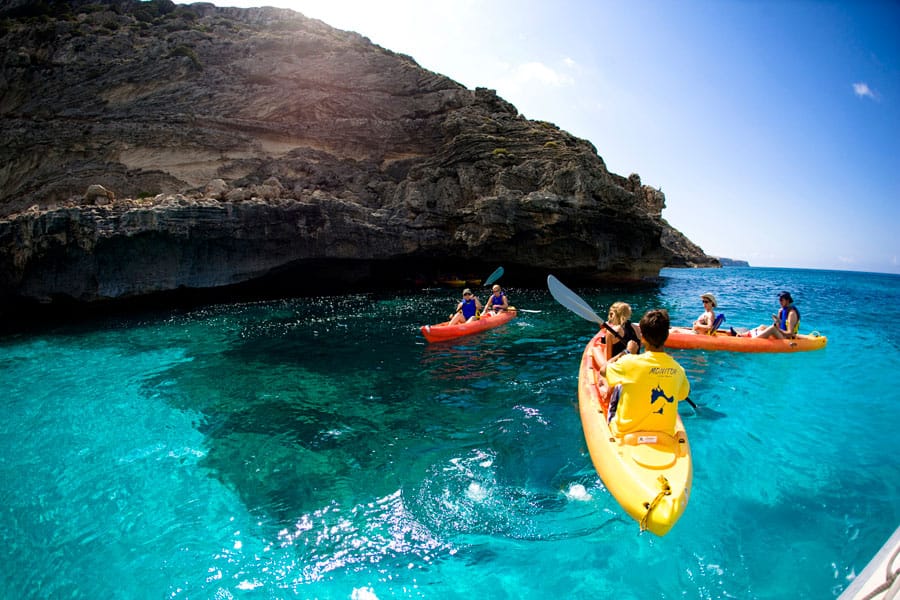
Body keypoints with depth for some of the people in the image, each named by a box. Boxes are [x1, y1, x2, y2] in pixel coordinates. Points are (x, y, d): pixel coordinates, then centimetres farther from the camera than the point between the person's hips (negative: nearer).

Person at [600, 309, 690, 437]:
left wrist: (626, 352, 9)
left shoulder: (630, 362, -22)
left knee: (618, 389, 22)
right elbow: (685, 394, 11)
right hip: (664, 434, 3)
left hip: (626, 431, -3)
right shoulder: (678, 369, -11)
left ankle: (612, 423, 42)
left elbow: (603, 371, -2)